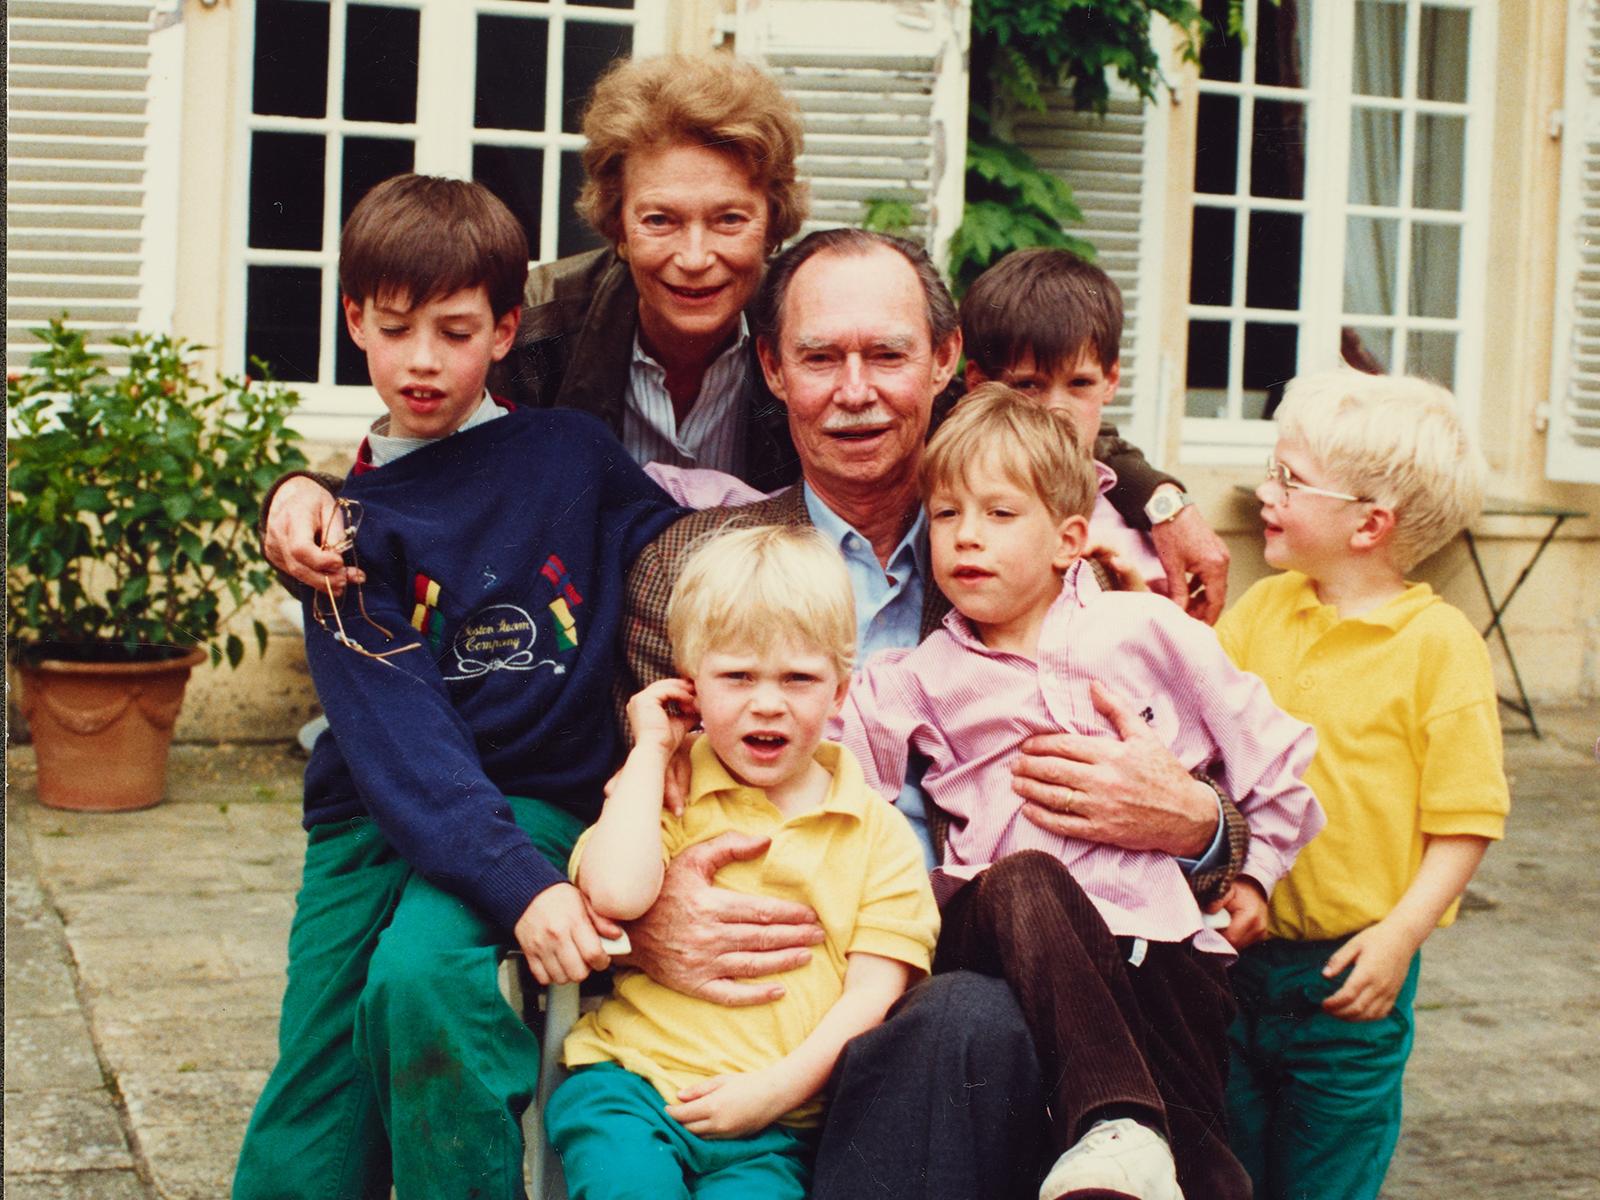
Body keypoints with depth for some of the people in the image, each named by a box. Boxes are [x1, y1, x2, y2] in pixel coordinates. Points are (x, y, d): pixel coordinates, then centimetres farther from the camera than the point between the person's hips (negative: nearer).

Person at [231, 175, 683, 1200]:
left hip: (536, 799, -2)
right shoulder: (342, 519, 3)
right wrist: (519, 886, -24)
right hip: (376, 818, 2)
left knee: (424, 977, -30)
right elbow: (397, 732, -10)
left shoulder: (574, 453, 6)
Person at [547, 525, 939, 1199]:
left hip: (774, 1122, 0)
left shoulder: (877, 832, 11)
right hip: (632, 1078, 0)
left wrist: (780, 1086, -10)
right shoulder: (664, 788, 11)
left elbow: (874, 990, 4)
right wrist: (650, 748, 0)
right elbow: (616, 895, -10)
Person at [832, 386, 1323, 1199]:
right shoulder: (916, 682, 13)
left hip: (1164, 942, 0)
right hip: (1025, 937, 0)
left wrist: (1252, 877, 14)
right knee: (1021, 880, -37)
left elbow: (1278, 762, 17)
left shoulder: (1145, 631, 12)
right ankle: (1114, 1128, -43)